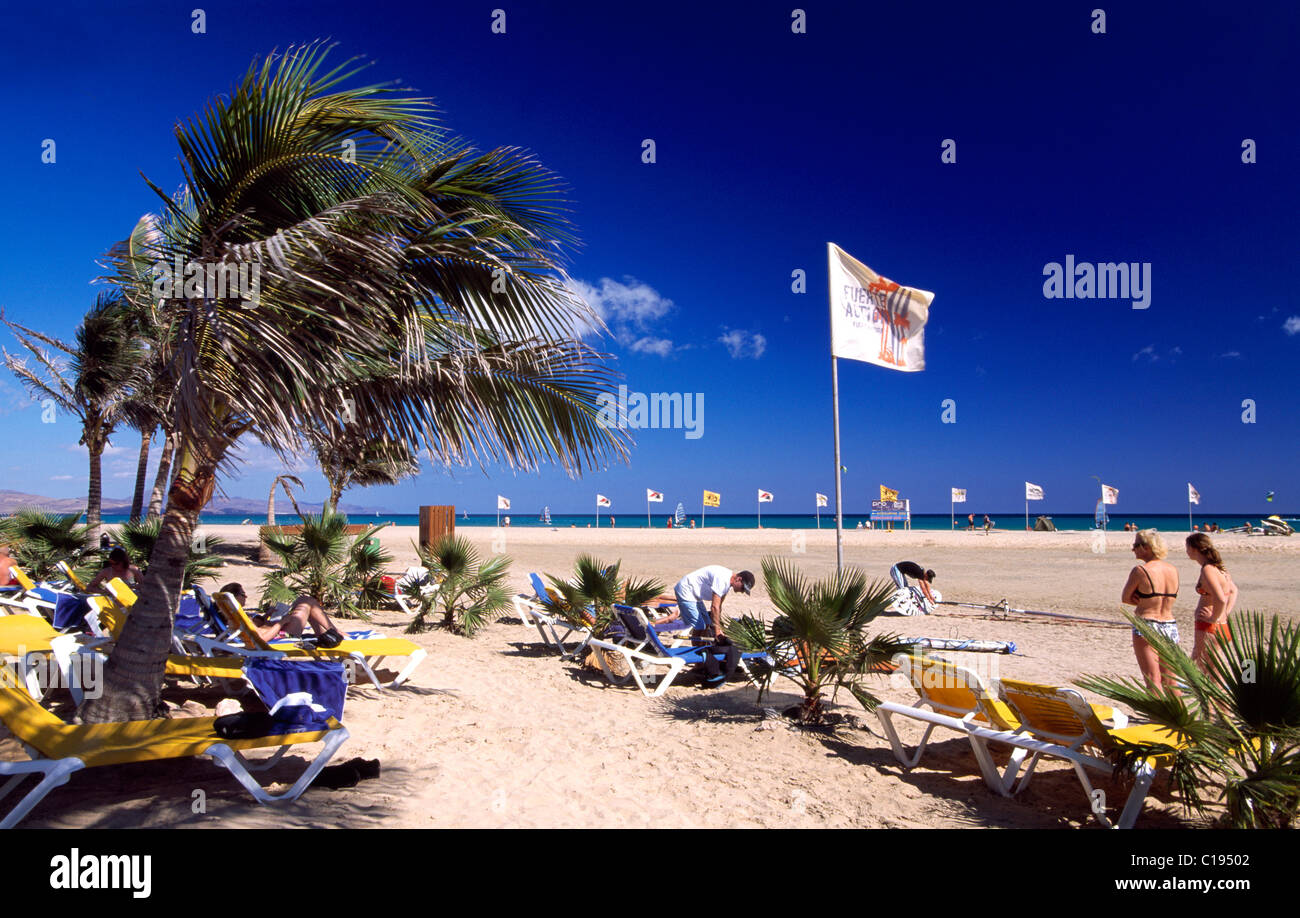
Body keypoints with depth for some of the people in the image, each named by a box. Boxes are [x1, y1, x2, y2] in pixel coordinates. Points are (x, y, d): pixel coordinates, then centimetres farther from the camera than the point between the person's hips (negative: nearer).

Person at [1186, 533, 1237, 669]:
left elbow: (1220, 599, -30)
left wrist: (1213, 618, -15)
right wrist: (1225, 613, 18)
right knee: (1195, 665, 19)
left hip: (1209, 627, -10)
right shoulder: (1217, 567, 11)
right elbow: (1233, 590, 27)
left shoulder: (1207, 570, -18)